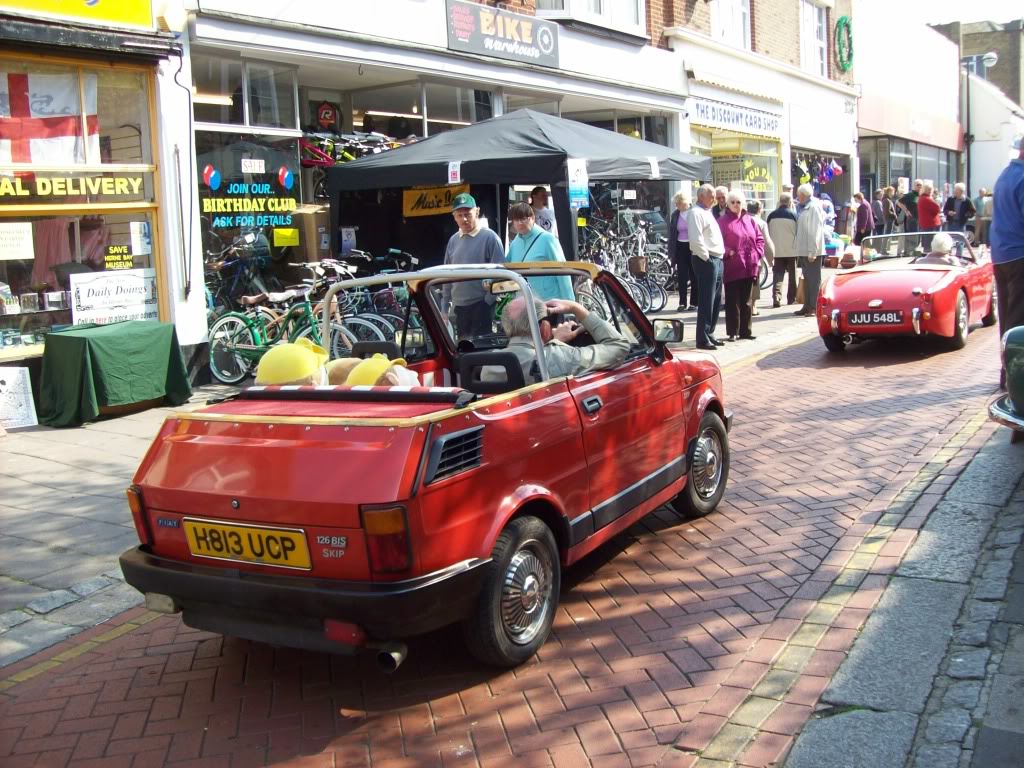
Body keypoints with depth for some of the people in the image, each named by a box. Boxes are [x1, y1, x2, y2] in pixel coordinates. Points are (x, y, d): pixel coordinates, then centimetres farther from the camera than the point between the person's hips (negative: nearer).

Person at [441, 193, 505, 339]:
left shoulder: (489, 238, -7)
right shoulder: (453, 240, 10)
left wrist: (488, 302, -13)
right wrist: (445, 307, 13)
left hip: (482, 306, -6)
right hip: (459, 307, 6)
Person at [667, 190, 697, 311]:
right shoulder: (675, 215, 6)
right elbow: (671, 235, 8)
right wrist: (671, 253, 4)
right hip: (680, 247, 3)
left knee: (694, 276, 5)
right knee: (682, 276, 1)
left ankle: (694, 302, 12)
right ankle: (682, 303, 4)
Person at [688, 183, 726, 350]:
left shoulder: (707, 212, 20)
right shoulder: (695, 212, -10)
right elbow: (696, 239, -21)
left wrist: (718, 258, 17)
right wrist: (707, 258, -16)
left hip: (717, 260, 10)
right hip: (706, 261, -10)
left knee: (716, 300, 14)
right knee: (706, 302, -9)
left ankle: (709, 334, 22)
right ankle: (702, 339, -6)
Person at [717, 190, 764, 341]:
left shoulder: (749, 220, 12)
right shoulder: (723, 221, -3)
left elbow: (759, 238, 16)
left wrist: (758, 254, 3)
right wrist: (728, 252, -20)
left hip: (749, 266, 5)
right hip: (732, 266, -5)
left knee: (746, 300, 12)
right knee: (732, 301, -1)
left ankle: (745, 330, 19)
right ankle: (732, 332, 4)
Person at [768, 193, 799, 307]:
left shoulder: (771, 215, 3)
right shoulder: (793, 215, -6)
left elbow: (768, 233, 8)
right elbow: (798, 232, -2)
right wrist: (797, 247, 11)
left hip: (777, 250, 2)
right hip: (791, 250, -2)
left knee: (777, 274, 1)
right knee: (792, 275, 11)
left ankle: (776, 297, -16)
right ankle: (791, 298, 18)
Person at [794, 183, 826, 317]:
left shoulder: (814, 207, -14)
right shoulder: (807, 207, 16)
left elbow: (815, 231, -19)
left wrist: (812, 252, -22)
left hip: (812, 252, -10)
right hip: (805, 251, 10)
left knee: (814, 280, -5)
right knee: (807, 280, 14)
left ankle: (814, 307, -3)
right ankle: (807, 306, 20)